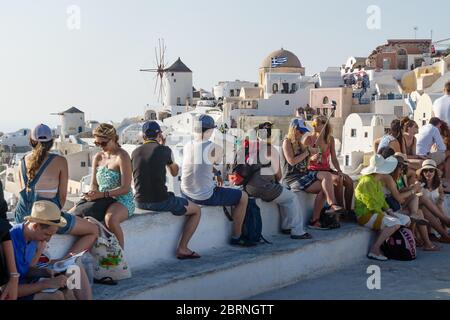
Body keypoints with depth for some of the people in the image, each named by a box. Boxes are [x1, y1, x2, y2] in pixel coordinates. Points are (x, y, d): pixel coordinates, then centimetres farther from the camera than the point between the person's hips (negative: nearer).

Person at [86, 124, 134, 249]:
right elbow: (94, 183, 15)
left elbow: (125, 188, -15)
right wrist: (92, 193, -10)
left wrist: (103, 194, -26)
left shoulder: (122, 156, -9)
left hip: (122, 200, -7)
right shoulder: (98, 157, 13)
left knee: (110, 219, -38)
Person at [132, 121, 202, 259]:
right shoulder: (164, 150, -6)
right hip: (160, 201, -6)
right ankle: (182, 248, 6)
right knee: (196, 210, 13)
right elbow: (174, 172, 12)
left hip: (140, 202, 6)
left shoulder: (135, 153, 7)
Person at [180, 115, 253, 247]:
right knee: (243, 197, 9)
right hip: (205, 197, -7)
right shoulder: (215, 148, -18)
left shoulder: (187, 147, 0)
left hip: (186, 193, 7)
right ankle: (236, 237, 18)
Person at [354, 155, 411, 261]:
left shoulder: (377, 181, 13)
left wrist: (389, 211, 6)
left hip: (377, 212, 11)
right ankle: (374, 250, -22)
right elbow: (372, 205, -23)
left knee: (406, 220, 8)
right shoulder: (367, 182, -20)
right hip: (366, 214, -11)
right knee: (395, 223, -29)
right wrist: (385, 215, -16)